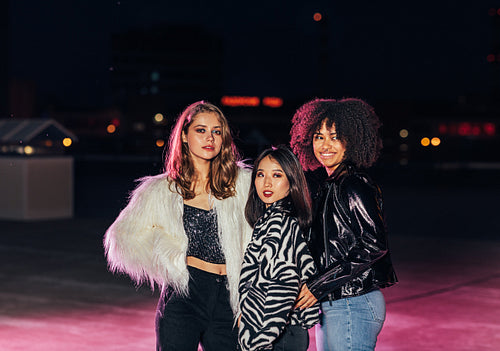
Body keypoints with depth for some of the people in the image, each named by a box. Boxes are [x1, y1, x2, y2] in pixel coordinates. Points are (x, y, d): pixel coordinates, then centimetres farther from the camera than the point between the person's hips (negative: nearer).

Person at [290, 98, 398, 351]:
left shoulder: (354, 186, -14)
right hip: (330, 306, 9)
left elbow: (374, 246, -20)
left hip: (353, 307, -9)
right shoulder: (326, 184, 12)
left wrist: (319, 285, -19)